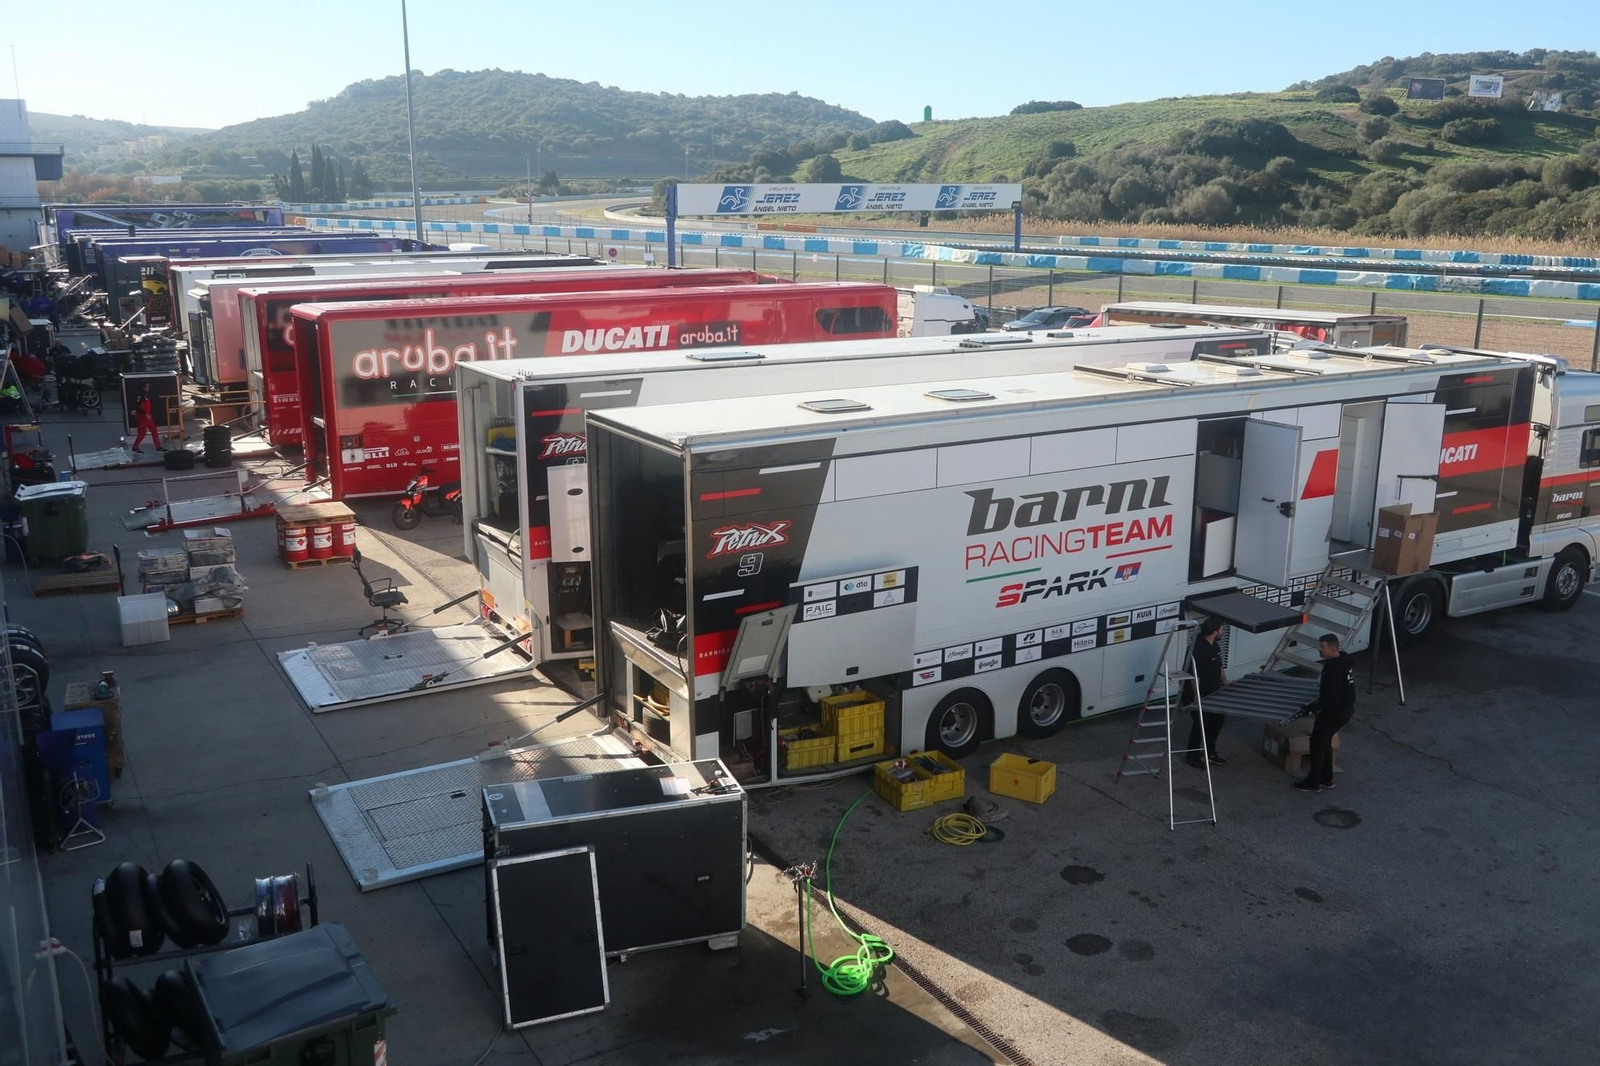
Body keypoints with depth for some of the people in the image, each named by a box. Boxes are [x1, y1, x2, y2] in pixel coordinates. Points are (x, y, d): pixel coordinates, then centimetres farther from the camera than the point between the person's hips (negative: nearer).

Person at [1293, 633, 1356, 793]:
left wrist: (1312, 707, -21)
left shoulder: (1333, 669, -31)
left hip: (1334, 712, -9)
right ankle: (1326, 779, 32)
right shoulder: (1346, 660, 0)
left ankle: (1313, 783, 18)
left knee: (1317, 743, 6)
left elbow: (1332, 699, -29)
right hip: (1346, 708, 9)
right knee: (1324, 742, 22)